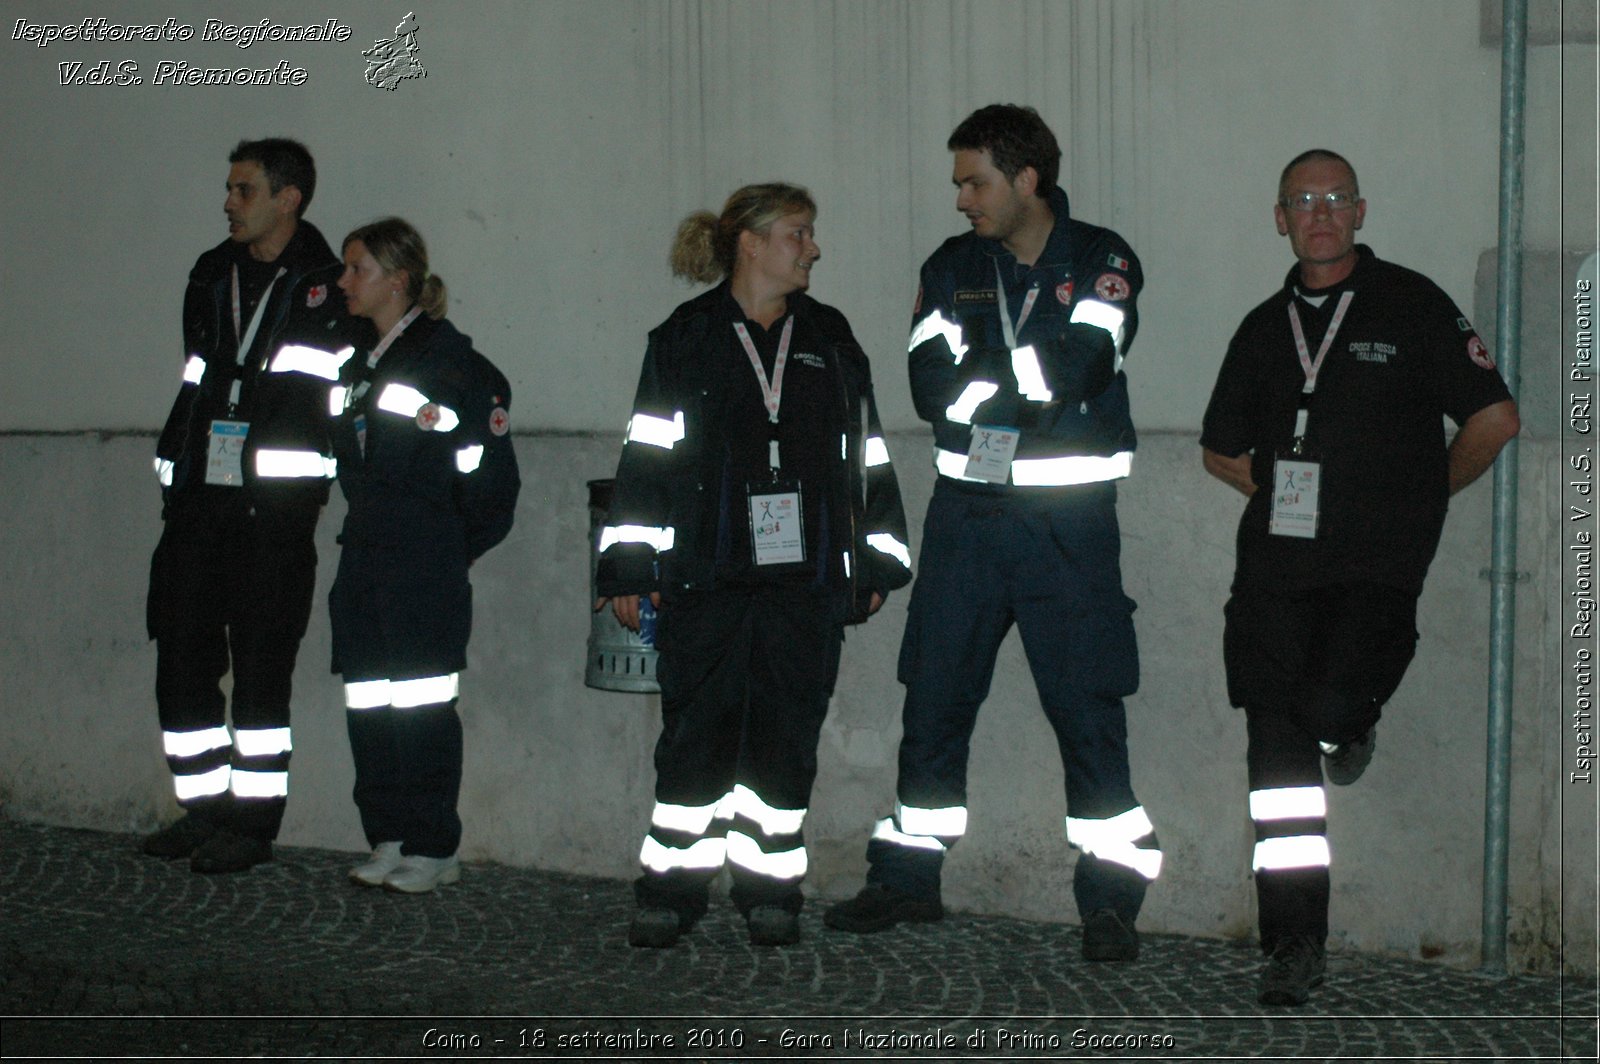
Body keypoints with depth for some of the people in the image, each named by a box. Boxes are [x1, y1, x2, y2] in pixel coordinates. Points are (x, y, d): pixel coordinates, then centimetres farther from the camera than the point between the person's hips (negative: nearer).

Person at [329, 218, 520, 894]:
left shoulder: (449, 358, -8)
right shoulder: (358, 368, 15)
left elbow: (488, 476, -8)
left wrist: (451, 547, -2)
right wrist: (366, 534, 18)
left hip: (426, 565, -8)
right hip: (363, 559, 8)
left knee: (421, 705, -4)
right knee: (368, 704, 7)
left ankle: (433, 849, 4)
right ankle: (389, 841, 15)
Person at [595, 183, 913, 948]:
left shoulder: (830, 339, 13)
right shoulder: (685, 338, 4)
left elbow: (865, 454, 15)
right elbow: (648, 454, 1)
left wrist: (876, 561, 12)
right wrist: (630, 566, -3)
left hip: (806, 582, 3)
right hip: (706, 580, -2)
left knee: (787, 736, 4)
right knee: (696, 733, 0)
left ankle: (769, 890, 15)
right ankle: (671, 889, 11)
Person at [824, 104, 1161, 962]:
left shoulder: (1102, 262, -1)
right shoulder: (951, 268, 10)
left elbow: (1078, 368, -18)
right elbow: (930, 388, -4)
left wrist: (976, 371, -8)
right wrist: (1031, 388, -11)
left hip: (1068, 517, -4)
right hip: (965, 512, 4)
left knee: (1086, 707, -3)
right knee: (934, 698, 9)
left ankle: (1110, 899, 5)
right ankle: (908, 877, 21)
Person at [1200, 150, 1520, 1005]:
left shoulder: (1412, 306, 1)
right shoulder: (1265, 327, 14)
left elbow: (1494, 417, 2)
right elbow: (1221, 450, 24)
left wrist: (1423, 494, 8)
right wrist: (1286, 495, 13)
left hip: (1377, 566, -4)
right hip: (1276, 564, 4)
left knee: (1327, 710, -20)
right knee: (1278, 754, -1)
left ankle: (1358, 718, 20)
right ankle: (1294, 942, 6)